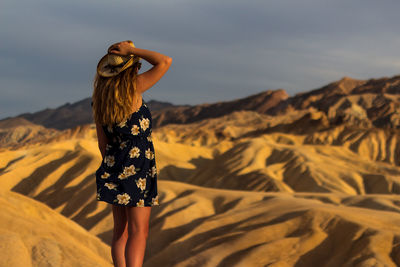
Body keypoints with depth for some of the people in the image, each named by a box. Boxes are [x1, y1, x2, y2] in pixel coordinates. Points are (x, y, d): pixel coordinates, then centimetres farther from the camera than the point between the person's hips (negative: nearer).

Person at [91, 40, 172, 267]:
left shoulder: (101, 97, 6)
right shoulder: (133, 87, -13)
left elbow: (103, 142, 11)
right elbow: (166, 61, -11)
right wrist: (132, 50, -6)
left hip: (115, 164, 7)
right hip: (137, 164, -7)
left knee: (121, 231, 12)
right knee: (139, 231, -6)